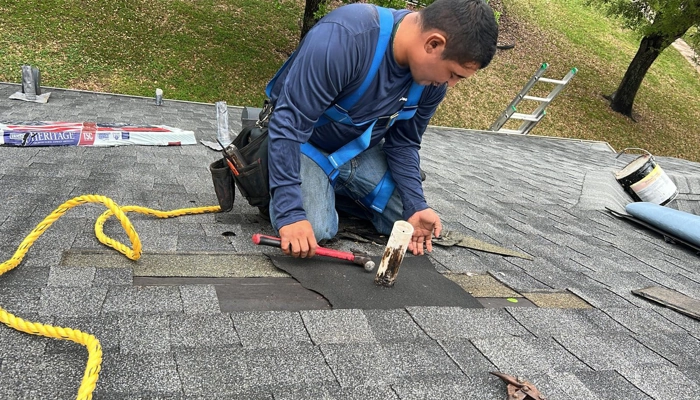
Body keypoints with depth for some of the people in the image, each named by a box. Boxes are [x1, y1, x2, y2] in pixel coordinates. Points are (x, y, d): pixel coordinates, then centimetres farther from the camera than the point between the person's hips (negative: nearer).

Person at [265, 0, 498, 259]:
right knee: (313, 230, -27)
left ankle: (327, 190, 17)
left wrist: (416, 206, -13)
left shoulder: (433, 80, -14)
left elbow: (403, 143, -1)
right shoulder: (344, 36, -35)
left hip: (360, 150, 6)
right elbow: (289, 123, -33)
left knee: (407, 219, 3)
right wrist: (289, 211, -37)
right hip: (304, 143, -5)